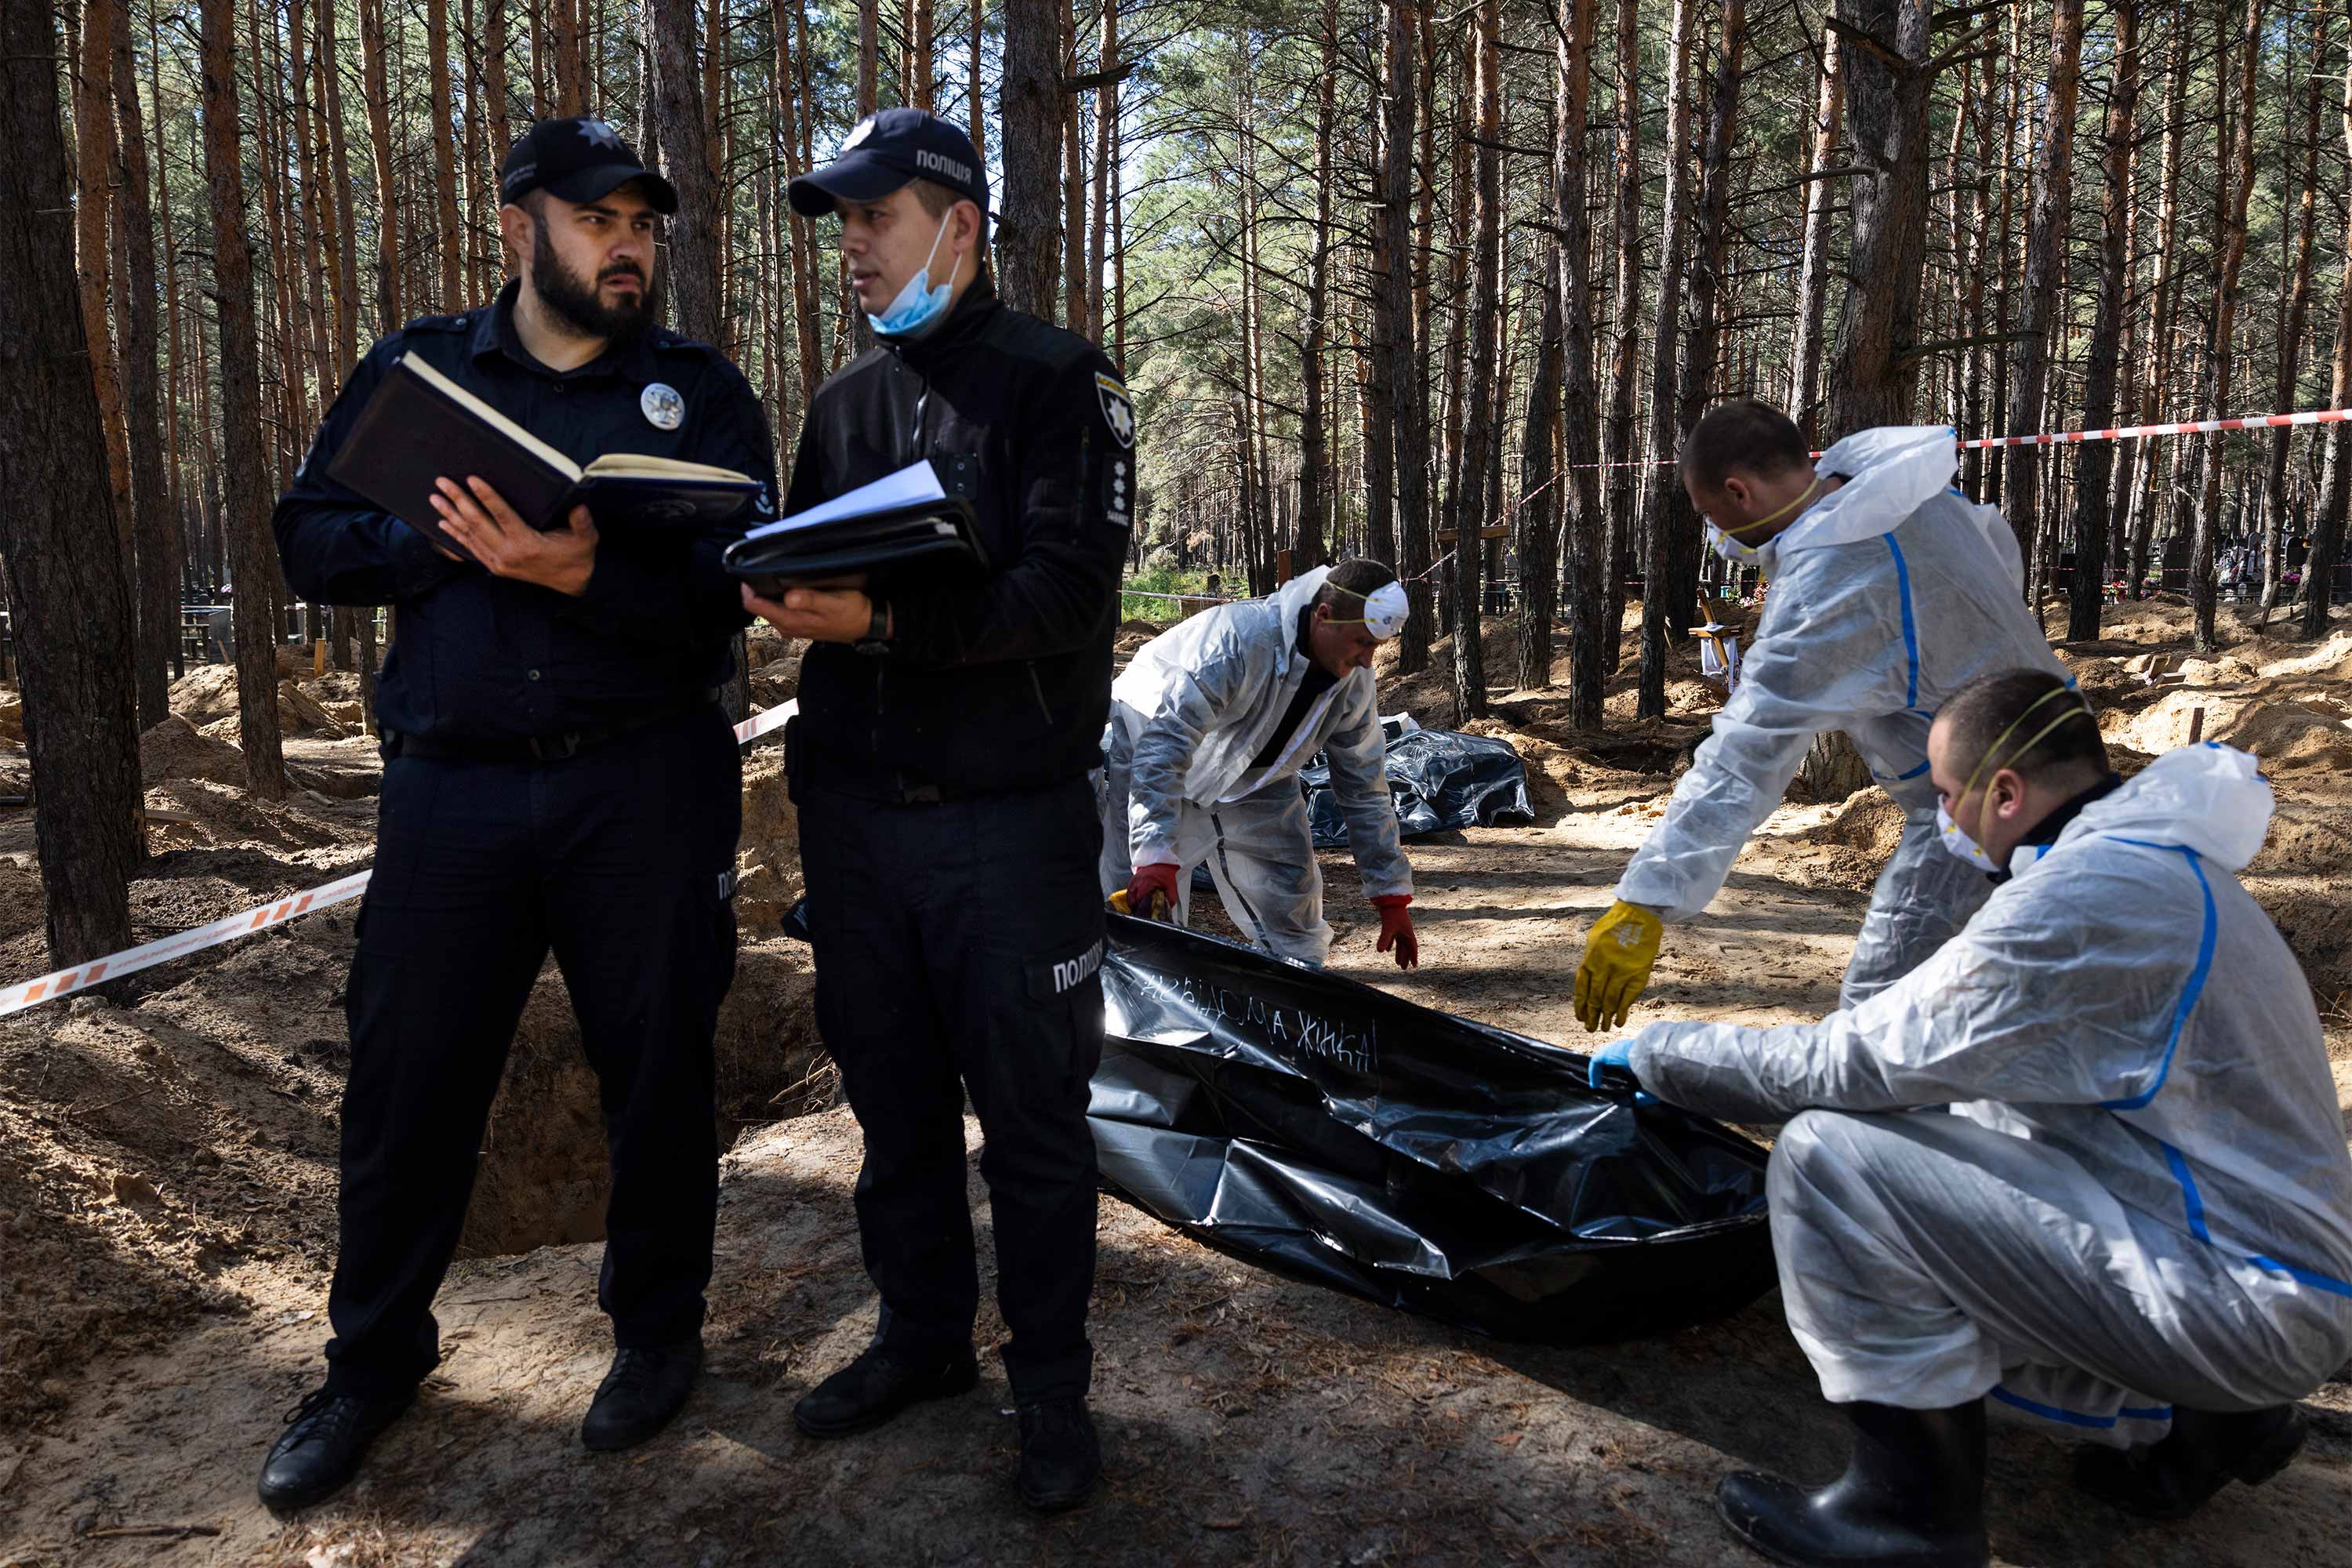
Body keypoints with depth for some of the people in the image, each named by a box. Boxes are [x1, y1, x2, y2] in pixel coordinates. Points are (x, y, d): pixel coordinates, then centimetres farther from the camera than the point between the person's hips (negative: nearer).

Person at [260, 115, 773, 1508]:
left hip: (648, 782, -1)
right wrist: (440, 539, -13)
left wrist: (589, 573, -26)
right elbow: (311, 541, 6)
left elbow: (730, 584, -8)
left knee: (657, 1069, 8)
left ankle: (657, 1330, 30)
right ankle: (376, 1358, 30)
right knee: (408, 1077, 8)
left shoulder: (699, 388, 5)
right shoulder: (415, 368, 11)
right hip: (455, 780, 2)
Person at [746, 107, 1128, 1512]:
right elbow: (808, 575, 18)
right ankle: (923, 1338, 33)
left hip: (1010, 818, -5)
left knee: (1032, 1118, 4)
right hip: (855, 812, 6)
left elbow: (1071, 590, -16)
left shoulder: (1060, 382, -4)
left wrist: (886, 622, -27)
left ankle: (1053, 1384, 20)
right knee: (895, 1101, 15)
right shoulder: (846, 403, 16)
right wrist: (779, 588, -6)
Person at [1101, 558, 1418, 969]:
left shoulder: (1355, 682, -15)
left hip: (1255, 775, 6)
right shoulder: (1238, 640, -38)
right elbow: (1165, 745, -42)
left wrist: (1393, 898, -3)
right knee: (1143, 910, -13)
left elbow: (1366, 791, -4)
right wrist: (1156, 857, -48)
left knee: (1294, 903, 5)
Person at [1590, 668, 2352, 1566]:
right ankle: (2196, 1418, 16)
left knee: (1826, 1156, -19)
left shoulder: (2088, 896, -22)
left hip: (2240, 1297, -10)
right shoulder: (2165, 867, 11)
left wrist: (1659, 1051, -6)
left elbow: (1853, 1065, -19)